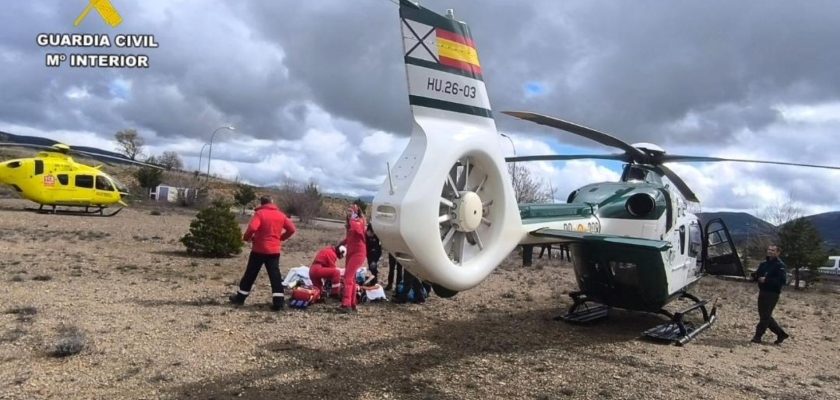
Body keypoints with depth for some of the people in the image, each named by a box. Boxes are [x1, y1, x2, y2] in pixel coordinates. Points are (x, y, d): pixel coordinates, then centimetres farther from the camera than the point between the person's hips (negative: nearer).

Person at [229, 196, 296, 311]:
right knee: (275, 275, 2)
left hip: (259, 249, -3)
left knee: (250, 274, 10)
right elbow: (291, 229, 5)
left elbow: (252, 228, -22)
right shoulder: (280, 214, 7)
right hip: (274, 250, 3)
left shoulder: (260, 213, -8)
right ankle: (278, 302, -4)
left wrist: (246, 238, -3)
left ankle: (240, 298, 23)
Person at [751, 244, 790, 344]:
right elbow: (757, 275, 21)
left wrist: (766, 280, -23)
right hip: (762, 292, 8)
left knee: (765, 316, -6)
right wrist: (754, 275, -2)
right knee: (765, 316, 13)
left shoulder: (780, 265, -9)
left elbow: (782, 280, -20)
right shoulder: (764, 264, 14)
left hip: (772, 294, -8)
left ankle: (758, 336, -2)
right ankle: (781, 334, 27)